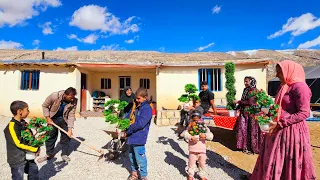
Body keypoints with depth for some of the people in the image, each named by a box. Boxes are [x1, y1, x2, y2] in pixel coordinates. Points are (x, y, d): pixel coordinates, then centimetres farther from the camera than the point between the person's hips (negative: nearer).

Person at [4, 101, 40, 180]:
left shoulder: (23, 123, 1)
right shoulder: (12, 126, -22)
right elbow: (19, 144, -24)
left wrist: (36, 148, -5)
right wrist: (36, 149, -18)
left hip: (27, 156, 7)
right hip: (17, 159, -7)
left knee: (34, 171, 21)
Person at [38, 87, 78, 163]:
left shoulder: (74, 101, -26)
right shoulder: (54, 96, -29)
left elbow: (71, 115, -22)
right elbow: (44, 106, -12)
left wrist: (70, 129, -24)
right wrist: (48, 118, -14)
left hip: (64, 119, 1)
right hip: (53, 118, 0)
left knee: (66, 136, 2)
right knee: (50, 136, 8)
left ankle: (64, 154, 19)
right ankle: (49, 154, 27)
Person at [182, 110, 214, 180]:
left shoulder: (204, 127, -2)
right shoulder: (190, 127, -5)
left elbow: (211, 136, -8)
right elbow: (185, 134, -17)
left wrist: (205, 135, -27)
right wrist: (191, 137, -31)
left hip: (202, 149, 1)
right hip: (192, 149, -1)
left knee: (202, 163, 15)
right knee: (191, 163, 12)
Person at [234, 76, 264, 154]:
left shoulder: (254, 90, -12)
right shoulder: (246, 90, 11)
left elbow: (250, 102, -19)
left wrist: (238, 102, -13)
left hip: (251, 113, -7)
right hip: (244, 113, 7)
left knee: (251, 130, 2)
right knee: (243, 129, 11)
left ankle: (252, 148, 15)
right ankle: (245, 146, 23)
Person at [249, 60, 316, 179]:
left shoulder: (300, 87, -15)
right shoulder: (285, 87, 12)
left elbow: (304, 113, -19)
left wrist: (279, 124, -21)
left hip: (292, 131, -8)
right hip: (280, 130, 8)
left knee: (291, 164, 8)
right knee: (275, 161, 16)